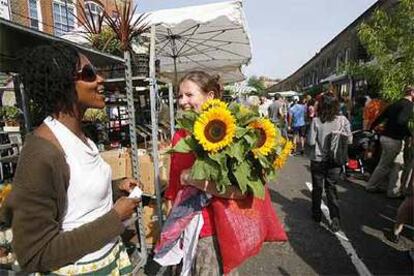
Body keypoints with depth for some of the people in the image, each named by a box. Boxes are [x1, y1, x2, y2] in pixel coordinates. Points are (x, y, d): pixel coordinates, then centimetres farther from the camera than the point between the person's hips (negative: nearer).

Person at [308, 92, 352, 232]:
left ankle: (317, 214, 29)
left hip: (318, 159, -1)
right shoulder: (342, 120, -10)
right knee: (331, 187, 15)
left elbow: (311, 141, -14)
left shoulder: (316, 121, -16)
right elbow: (349, 140, -4)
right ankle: (335, 216, 2)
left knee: (317, 187, 16)